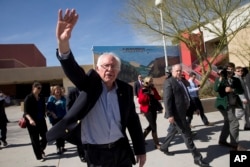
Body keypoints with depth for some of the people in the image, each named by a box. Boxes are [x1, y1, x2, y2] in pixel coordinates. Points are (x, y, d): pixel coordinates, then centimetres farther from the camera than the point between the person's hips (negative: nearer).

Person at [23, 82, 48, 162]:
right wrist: (30, 119, -30)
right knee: (35, 139, 6)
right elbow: (26, 112, -15)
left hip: (41, 120, 5)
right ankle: (39, 156, 20)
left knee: (45, 137, 6)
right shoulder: (28, 98, -10)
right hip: (32, 122, -5)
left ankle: (41, 150, 35)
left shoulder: (42, 98, 6)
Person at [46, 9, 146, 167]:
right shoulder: (90, 83, -8)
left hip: (122, 150, 3)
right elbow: (72, 69, -28)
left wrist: (140, 150, 6)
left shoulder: (125, 89, -1)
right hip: (95, 153, -2)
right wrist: (63, 42, -47)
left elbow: (133, 120, 4)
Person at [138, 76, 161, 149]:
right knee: (154, 126, -8)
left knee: (151, 125, 13)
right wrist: (146, 95, -22)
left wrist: (153, 94, -10)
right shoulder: (142, 90, -7)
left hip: (154, 109, 7)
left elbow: (159, 98, 6)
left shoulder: (153, 89, 10)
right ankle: (156, 143, 2)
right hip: (147, 110, -7)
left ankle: (142, 138, 31)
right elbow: (140, 101, -14)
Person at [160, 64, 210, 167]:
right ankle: (197, 158, 9)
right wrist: (169, 115, -26)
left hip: (181, 113, 9)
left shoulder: (181, 82, 16)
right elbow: (167, 99, -21)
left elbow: (186, 96, 24)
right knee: (187, 135, -2)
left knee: (173, 131, 21)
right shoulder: (169, 82, -14)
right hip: (176, 114, -9)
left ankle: (164, 147, 39)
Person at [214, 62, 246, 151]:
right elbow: (216, 89, -23)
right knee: (234, 123, -8)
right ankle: (235, 144, 6)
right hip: (224, 104, -7)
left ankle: (222, 140, 29)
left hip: (232, 104, 7)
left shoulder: (236, 80, 7)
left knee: (228, 123, 15)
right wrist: (221, 78, -26)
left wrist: (232, 90, -17)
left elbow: (241, 91, 0)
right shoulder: (220, 79, -7)